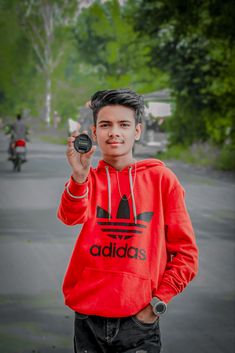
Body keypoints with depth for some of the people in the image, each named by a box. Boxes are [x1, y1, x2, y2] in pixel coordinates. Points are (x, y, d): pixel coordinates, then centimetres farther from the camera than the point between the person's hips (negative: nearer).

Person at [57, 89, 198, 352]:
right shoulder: (88, 179, 5)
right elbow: (71, 216, -17)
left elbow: (185, 252, 4)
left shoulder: (161, 179, 2)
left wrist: (158, 301, -5)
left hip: (139, 321, -1)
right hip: (87, 319, 1)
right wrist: (79, 178, -36)